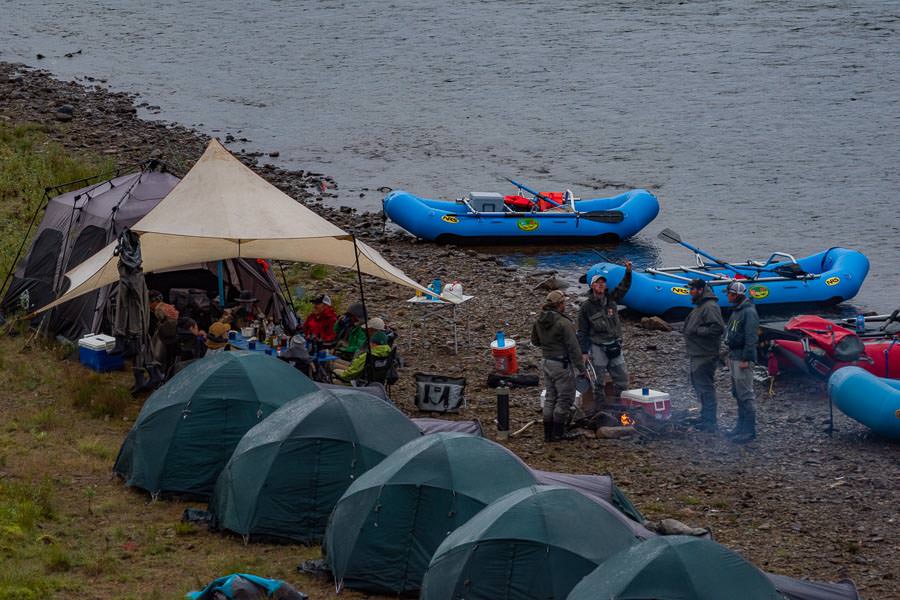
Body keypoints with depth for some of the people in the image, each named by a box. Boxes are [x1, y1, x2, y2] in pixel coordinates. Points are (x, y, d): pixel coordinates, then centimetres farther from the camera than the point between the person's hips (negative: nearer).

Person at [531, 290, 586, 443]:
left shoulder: (540, 321, 2)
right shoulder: (563, 323, -21)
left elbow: (535, 341, 16)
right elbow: (573, 348, -20)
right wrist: (581, 368, -14)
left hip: (546, 362, 8)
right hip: (562, 365, -8)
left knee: (550, 397, 16)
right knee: (565, 398, 4)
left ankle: (548, 433, 19)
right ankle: (557, 432, 7)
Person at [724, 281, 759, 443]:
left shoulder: (749, 312, -15)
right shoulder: (736, 311, 17)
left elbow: (751, 337, -20)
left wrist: (746, 359, -23)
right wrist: (730, 356, 22)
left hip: (743, 358, -11)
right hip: (734, 357, 11)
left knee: (745, 395, -10)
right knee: (737, 394, 15)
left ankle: (749, 431, -9)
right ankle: (741, 426, 23)